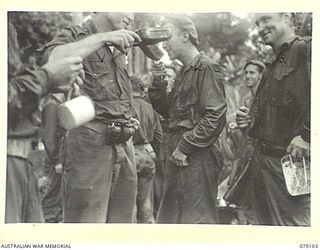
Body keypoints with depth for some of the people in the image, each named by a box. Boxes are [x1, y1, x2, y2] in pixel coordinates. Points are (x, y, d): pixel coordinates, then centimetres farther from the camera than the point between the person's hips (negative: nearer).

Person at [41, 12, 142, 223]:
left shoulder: (120, 47, 21)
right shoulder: (76, 36, 4)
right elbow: (53, 59, -20)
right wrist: (103, 37, -17)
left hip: (124, 142, 6)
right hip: (90, 141, -6)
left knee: (122, 219, 8)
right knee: (87, 220, -6)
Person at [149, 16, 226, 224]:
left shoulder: (207, 69, -9)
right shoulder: (184, 72, 19)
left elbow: (215, 117, -18)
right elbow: (169, 111, 20)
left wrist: (185, 147, -17)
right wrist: (157, 84, 7)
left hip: (198, 157, -9)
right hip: (179, 156, 9)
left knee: (198, 216, -4)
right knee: (169, 215, 13)